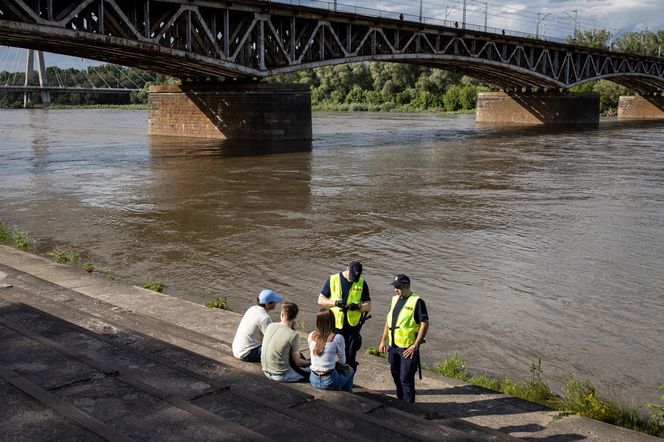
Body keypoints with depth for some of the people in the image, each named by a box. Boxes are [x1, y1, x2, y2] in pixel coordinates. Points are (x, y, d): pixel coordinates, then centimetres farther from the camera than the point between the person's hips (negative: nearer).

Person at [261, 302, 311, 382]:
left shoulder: (270, 326, -3)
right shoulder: (294, 335, -19)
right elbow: (297, 362, -11)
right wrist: (309, 362, 8)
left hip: (266, 372, 6)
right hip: (280, 376, -6)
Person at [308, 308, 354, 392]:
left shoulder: (311, 335, -1)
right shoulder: (337, 338, -14)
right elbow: (342, 361, -3)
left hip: (313, 380, 5)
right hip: (328, 382, -5)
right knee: (350, 370, 26)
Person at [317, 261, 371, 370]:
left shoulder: (362, 283, 1)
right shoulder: (333, 280, -1)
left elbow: (368, 306, 2)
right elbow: (320, 300, 0)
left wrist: (358, 306, -20)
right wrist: (335, 303, -17)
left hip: (352, 326, 0)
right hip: (335, 325, 0)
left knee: (350, 359, 6)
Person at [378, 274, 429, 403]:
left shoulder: (416, 301, -13)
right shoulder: (395, 299, 10)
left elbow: (425, 324, -16)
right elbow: (388, 320, 19)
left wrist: (415, 345, -19)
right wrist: (383, 340, 16)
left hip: (408, 348, -8)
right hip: (393, 346, 8)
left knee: (406, 378, -3)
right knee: (396, 375, 18)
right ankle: (401, 401, 34)